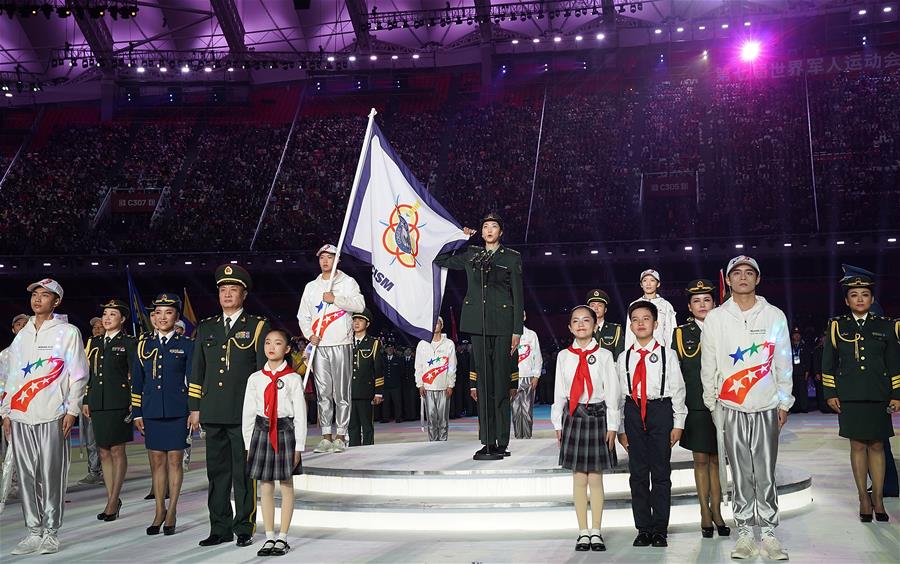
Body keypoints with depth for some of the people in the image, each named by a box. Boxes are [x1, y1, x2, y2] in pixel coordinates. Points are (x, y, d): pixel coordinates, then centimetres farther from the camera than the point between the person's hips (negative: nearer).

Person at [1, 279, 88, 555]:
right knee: (27, 476, 4)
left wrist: (72, 410, -7)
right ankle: (33, 532, 11)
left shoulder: (67, 332, 3)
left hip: (51, 417, -5)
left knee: (52, 476, -4)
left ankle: (50, 532, 3)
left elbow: (79, 374, 0)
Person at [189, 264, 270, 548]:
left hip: (244, 413, -4)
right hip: (213, 414, 4)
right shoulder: (206, 328, 15)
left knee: (244, 472, 1)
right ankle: (220, 529, 16)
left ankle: (244, 529, 9)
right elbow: (197, 370, 16)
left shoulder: (257, 327, 2)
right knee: (217, 471, 8)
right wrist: (195, 408, 10)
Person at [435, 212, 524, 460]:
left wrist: (517, 331, -3)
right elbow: (440, 259, 23)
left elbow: (518, 296, 3)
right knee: (483, 382, 3)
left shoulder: (512, 258, 7)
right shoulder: (471, 255, 15)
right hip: (478, 323, 3)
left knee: (501, 382, -5)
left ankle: (502, 443, -2)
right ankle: (488, 442, 6)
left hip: (502, 324, -3)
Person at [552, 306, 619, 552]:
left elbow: (612, 391, 0)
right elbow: (559, 392, 8)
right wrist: (558, 424, 5)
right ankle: (583, 532, 12)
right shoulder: (564, 356, 6)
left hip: (598, 415, -1)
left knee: (596, 478, 2)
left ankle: (596, 531, 12)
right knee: (579, 478, 4)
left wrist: (612, 426, -4)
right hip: (573, 416, 1)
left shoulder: (604, 355, 0)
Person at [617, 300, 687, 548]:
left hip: (660, 410, -2)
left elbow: (677, 389, 2)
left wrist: (678, 423, -2)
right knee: (637, 472, 5)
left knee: (661, 471, 2)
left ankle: (660, 529, 10)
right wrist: (620, 428, 9)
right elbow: (620, 393, 10)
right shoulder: (624, 357, 8)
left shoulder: (667, 354, 2)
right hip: (633, 411, 2)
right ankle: (643, 528, 14)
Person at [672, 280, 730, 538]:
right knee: (700, 459, 4)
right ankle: (705, 514, 14)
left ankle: (716, 511, 16)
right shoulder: (680, 334, 4)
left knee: (716, 459, 7)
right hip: (694, 407, 0)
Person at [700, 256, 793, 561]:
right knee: (741, 473, 3)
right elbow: (708, 364, 7)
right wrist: (712, 402, 7)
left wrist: (784, 402, 6)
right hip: (731, 407, 0)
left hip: (767, 407, 0)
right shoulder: (715, 318, 3)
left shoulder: (775, 316, 4)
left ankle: (768, 533, 9)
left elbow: (783, 362, 7)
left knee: (766, 473, 1)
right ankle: (744, 533, 10)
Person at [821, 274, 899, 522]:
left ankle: (878, 500, 11)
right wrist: (830, 393, 0)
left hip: (878, 397, 0)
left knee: (877, 446, 3)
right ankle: (864, 499, 11)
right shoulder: (837, 326, 4)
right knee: (858, 446, 3)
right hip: (849, 397, 0)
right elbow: (828, 363, 6)